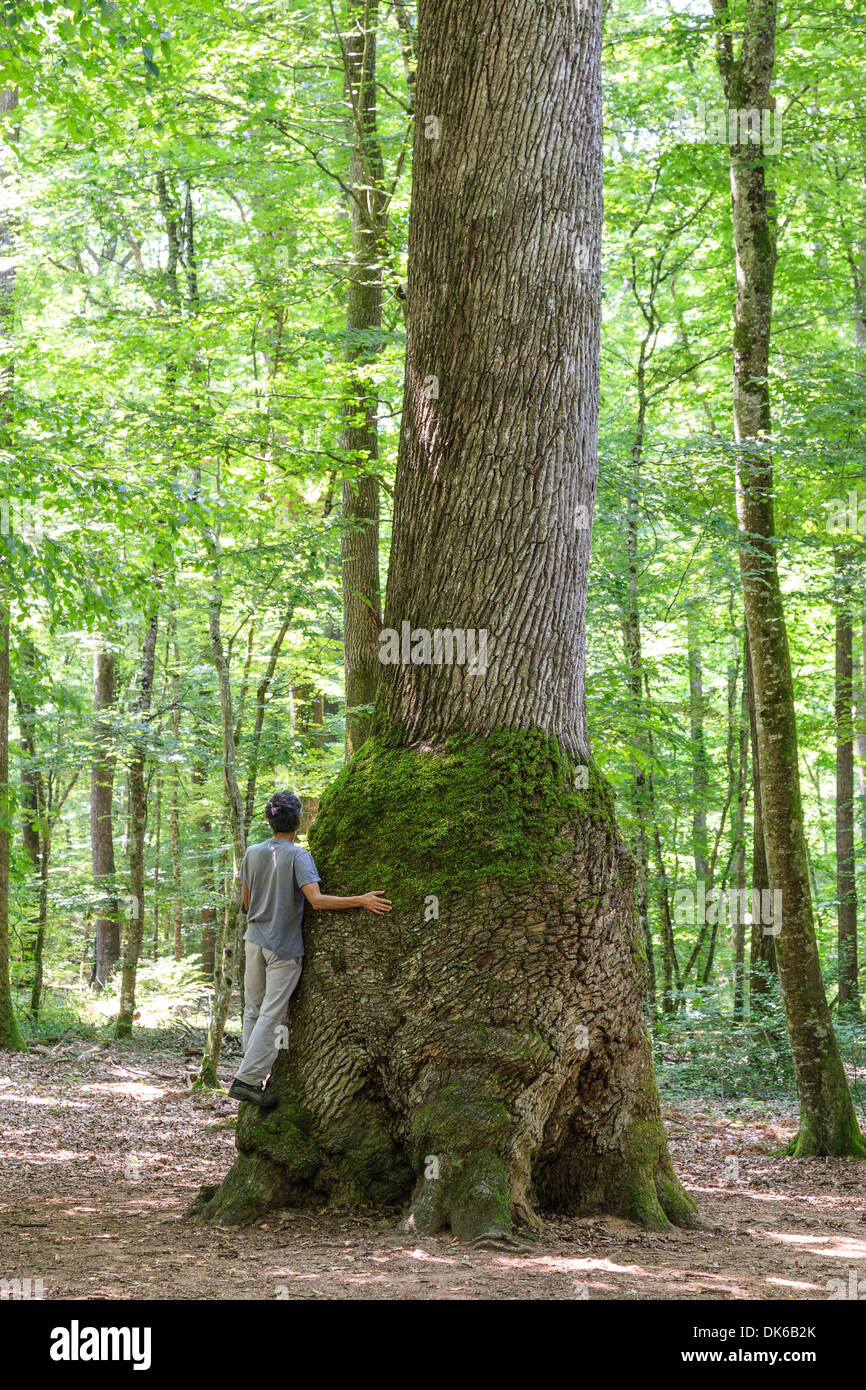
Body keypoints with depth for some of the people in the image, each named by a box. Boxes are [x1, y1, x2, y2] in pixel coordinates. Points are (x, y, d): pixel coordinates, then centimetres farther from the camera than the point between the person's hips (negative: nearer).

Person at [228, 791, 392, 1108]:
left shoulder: (252, 853, 2)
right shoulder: (298, 856, -15)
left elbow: (247, 902, 10)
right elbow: (316, 899, -26)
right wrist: (361, 900, -23)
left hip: (255, 940, 5)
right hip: (284, 949, -5)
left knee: (253, 1011, 14)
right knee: (270, 1015, -2)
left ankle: (253, 1076, 17)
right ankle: (247, 1079, -7)